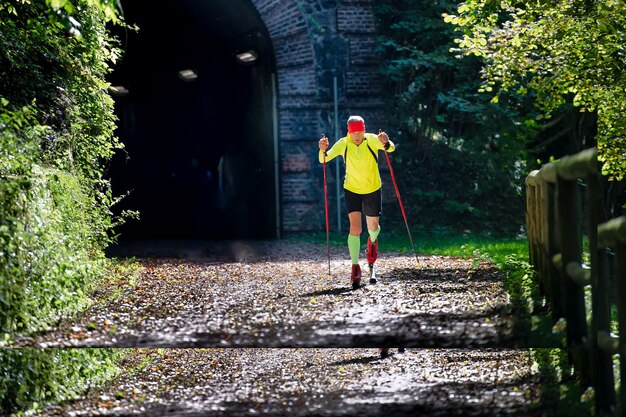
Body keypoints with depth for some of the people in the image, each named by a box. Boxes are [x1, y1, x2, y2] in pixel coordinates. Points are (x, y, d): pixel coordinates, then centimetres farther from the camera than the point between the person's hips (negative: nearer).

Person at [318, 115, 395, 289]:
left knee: (373, 227, 14)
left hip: (373, 190, 1)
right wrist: (323, 150, -45)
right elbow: (324, 159, -22)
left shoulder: (372, 140, -18)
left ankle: (372, 242, 52)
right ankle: (355, 268, -8)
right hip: (352, 190, -1)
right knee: (355, 228, -15)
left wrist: (386, 143, -57)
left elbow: (390, 148, -34)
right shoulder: (343, 144, -16)